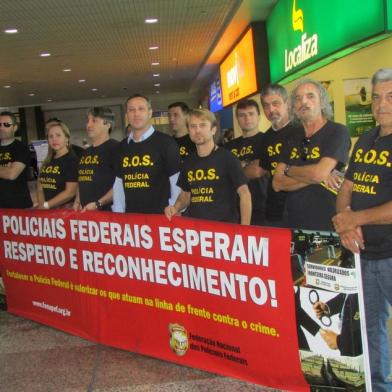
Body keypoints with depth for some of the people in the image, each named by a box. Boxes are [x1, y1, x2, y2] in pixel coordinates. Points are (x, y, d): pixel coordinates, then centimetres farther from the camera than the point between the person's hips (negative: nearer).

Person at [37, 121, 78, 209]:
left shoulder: (72, 160, -6)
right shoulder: (47, 162, 16)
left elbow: (70, 192, -12)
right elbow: (40, 188, 15)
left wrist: (46, 205, -7)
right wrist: (42, 206, -3)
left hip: (66, 209, -5)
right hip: (47, 210, 5)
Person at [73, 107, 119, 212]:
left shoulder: (115, 148, -9)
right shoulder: (86, 153, 18)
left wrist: (98, 204, -18)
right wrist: (77, 202, 11)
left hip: (107, 211, -7)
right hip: (85, 211, 7)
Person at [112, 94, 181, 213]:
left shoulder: (166, 142, -6)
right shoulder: (122, 146, 10)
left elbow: (177, 181, -8)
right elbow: (118, 183, 14)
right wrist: (118, 213, 7)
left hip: (160, 216, -5)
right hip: (130, 217, 5)